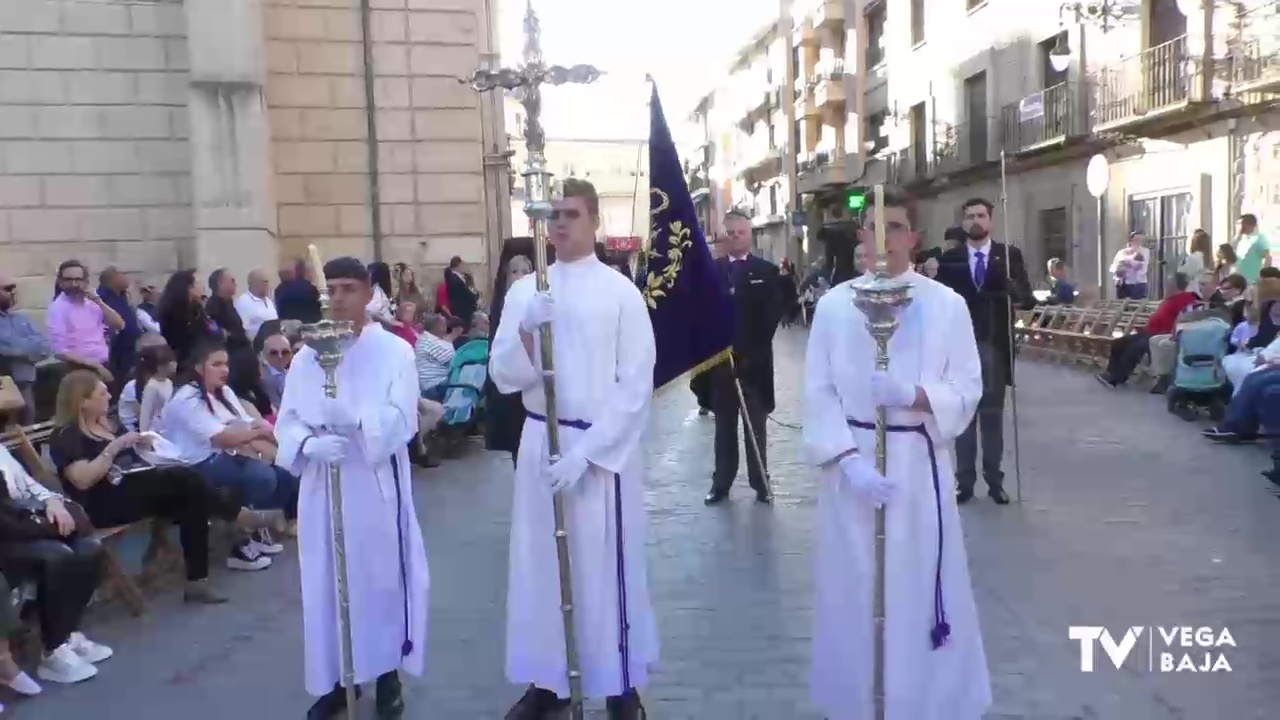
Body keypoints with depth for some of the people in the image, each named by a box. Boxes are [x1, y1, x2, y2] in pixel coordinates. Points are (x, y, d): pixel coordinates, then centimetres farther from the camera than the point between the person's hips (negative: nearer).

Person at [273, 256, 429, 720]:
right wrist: (311, 444, -18)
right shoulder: (306, 356, 7)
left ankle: (387, 674, 22)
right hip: (322, 484, 3)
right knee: (326, 581, 8)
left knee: (382, 575, 6)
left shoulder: (395, 351, -2)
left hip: (377, 482, -3)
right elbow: (287, 421, 4)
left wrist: (355, 419, -29)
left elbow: (402, 419, -11)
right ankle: (332, 681, 23)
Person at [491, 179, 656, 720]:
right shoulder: (524, 290, 6)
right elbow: (504, 378, 4)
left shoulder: (621, 291, -5)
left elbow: (636, 386, -9)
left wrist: (584, 453, -15)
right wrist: (525, 332, -14)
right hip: (539, 441, 4)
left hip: (604, 447, -4)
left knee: (605, 567, 4)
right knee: (540, 562, 11)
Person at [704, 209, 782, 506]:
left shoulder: (767, 271, 2)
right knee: (724, 425, 8)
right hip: (720, 358, 1)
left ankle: (761, 482, 14)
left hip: (754, 359, -1)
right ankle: (721, 482, 15)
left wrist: (752, 352, -14)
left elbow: (773, 315, -5)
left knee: (755, 425, 7)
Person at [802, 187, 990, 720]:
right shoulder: (834, 304, 1)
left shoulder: (946, 304, -1)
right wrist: (848, 460, -14)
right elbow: (818, 391, -2)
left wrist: (911, 394, -20)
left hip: (917, 463, -1)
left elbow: (967, 388, -1)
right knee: (852, 586, 9)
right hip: (850, 462, 1)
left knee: (920, 586, 4)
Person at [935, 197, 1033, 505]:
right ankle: (965, 481, 13)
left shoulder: (1009, 255, 2)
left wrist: (1017, 294, -25)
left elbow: (1028, 298, -3)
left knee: (993, 413, 8)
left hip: (995, 345, 0)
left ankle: (994, 481, 16)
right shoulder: (950, 258, 3)